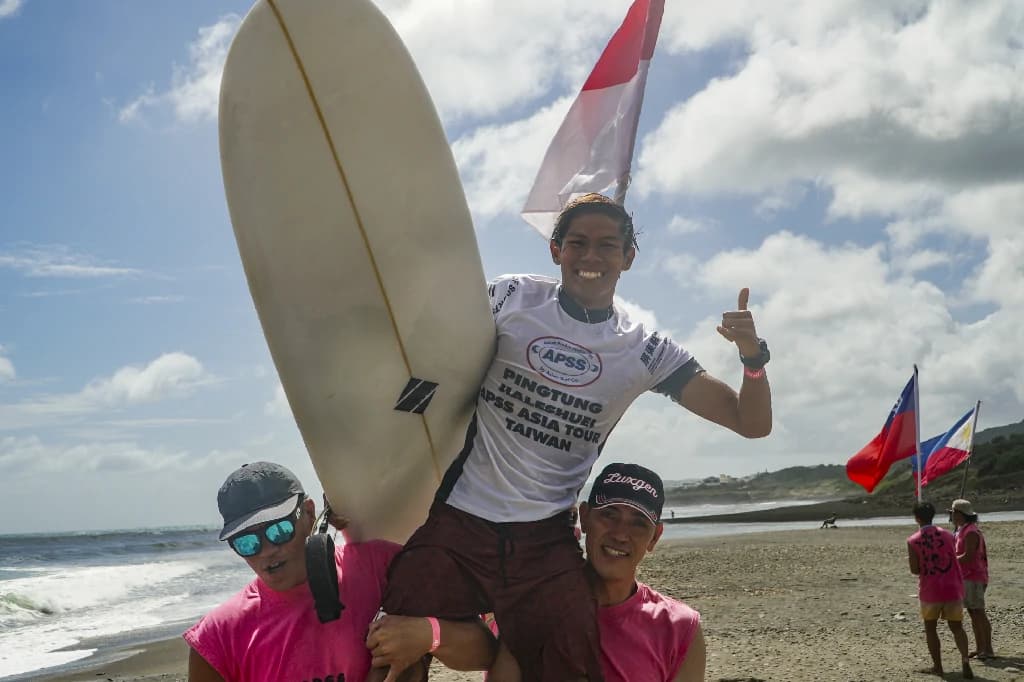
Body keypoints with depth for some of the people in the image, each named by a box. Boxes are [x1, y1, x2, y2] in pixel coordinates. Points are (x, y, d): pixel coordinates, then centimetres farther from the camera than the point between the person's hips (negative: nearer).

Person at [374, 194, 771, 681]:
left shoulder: (644, 350, 4)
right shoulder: (510, 298, 2)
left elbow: (752, 422, 3)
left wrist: (752, 355, -15)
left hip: (546, 541, 1)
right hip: (459, 520, -1)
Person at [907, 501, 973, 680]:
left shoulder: (913, 541, -7)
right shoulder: (947, 535, 2)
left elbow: (914, 570, -8)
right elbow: (953, 559, 7)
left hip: (930, 591, -2)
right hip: (953, 588, 2)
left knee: (930, 628, 14)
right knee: (956, 626, 10)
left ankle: (937, 666, 15)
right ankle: (965, 658, -13)